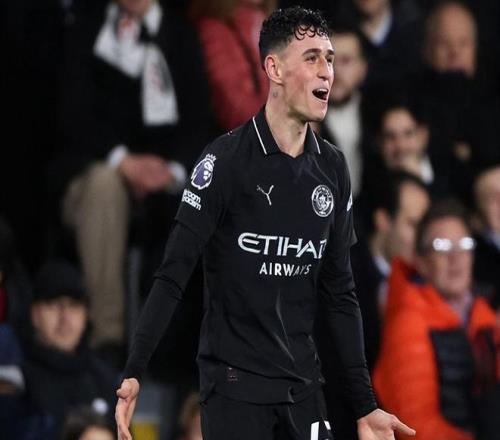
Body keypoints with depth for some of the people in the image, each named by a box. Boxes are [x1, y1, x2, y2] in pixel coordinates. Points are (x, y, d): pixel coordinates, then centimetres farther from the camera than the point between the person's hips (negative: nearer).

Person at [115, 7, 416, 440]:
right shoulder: (228, 159, -10)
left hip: (304, 386, 5)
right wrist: (134, 372, -20)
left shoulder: (332, 168, 6)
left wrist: (365, 405, 9)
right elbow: (173, 275, -12)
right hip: (235, 383, -5)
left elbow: (340, 293, 11)